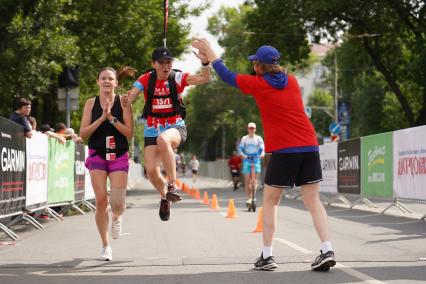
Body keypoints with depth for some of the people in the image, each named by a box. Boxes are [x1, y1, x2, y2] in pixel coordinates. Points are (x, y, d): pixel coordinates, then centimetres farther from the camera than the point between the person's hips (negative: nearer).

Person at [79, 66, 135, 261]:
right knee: (101, 201, -6)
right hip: (97, 155, 1)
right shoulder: (91, 103, 3)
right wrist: (101, 118, -14)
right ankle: (105, 246, 10)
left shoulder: (122, 102, -1)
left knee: (117, 204, -11)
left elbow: (129, 133, -7)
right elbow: (83, 133, -2)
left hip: (119, 156, -1)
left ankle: (116, 218, 28)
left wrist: (112, 118, -18)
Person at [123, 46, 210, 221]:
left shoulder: (178, 78, -5)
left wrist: (205, 62, -34)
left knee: (163, 139, -38)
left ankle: (171, 185, -28)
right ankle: (165, 197, 25)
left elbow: (204, 79, -15)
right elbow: (130, 97, -12)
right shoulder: (146, 79, -2)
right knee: (151, 170, -9)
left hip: (175, 127, -3)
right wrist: (125, 101, -35)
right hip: (152, 131, 3)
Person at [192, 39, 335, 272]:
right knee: (313, 201, 4)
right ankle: (327, 251, -8)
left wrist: (209, 52, 26)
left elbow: (226, 75, 12)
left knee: (270, 202, 9)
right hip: (310, 147, 5)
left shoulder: (258, 84, -1)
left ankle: (267, 256, 9)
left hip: (283, 151, -5)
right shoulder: (292, 81, 14)